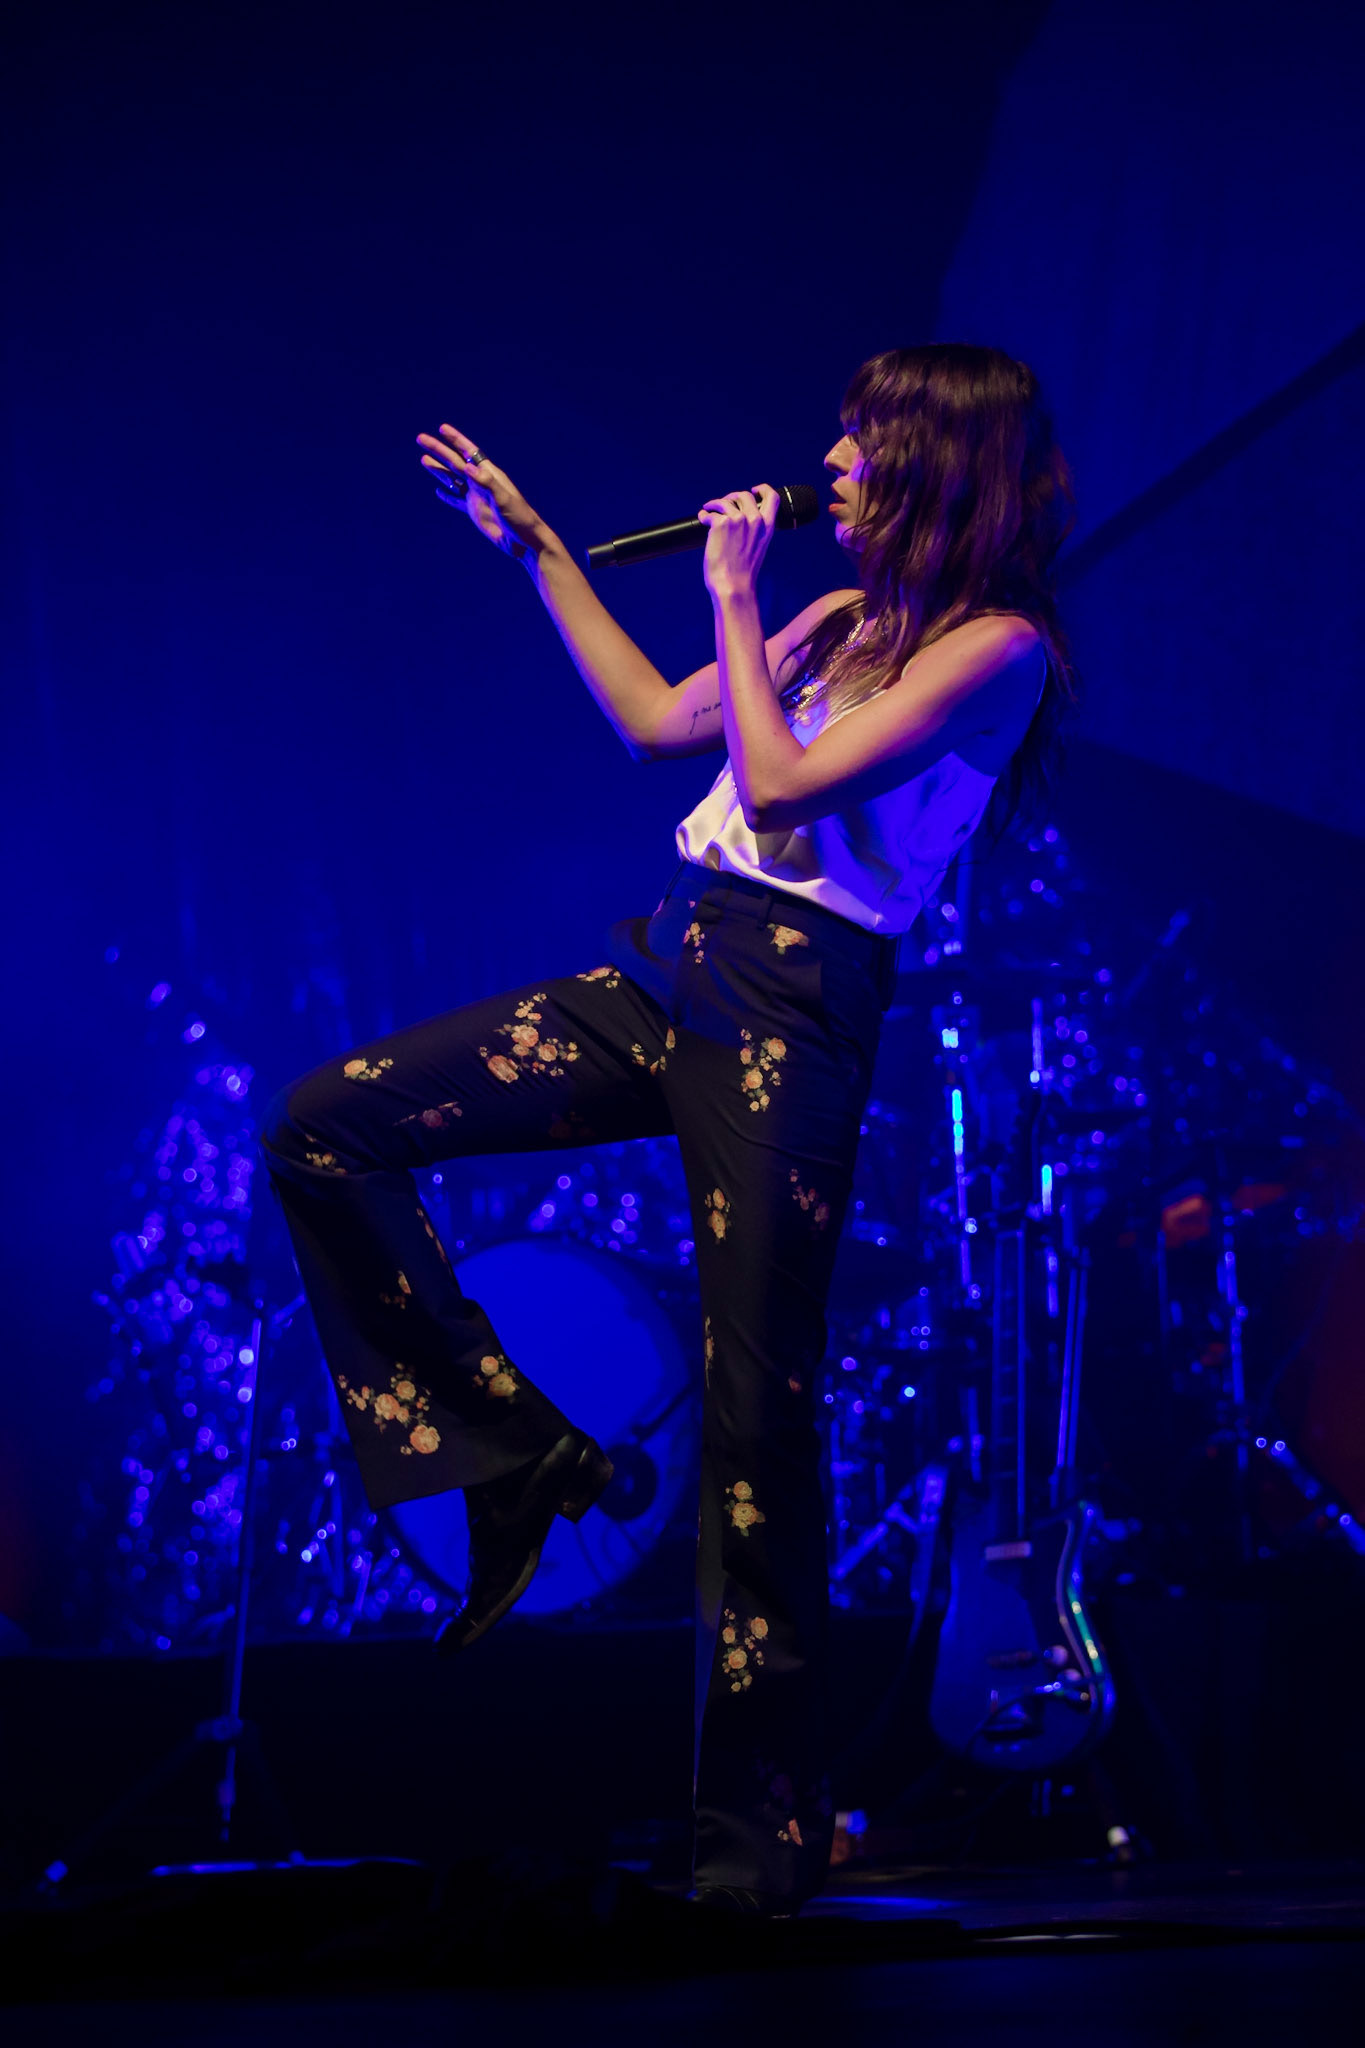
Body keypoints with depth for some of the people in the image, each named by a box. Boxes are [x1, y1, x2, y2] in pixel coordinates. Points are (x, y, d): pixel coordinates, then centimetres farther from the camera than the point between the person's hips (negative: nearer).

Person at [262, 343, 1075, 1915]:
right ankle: (513, 1453, 5)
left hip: (790, 1019, -8)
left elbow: (779, 783, -16)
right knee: (326, 1124, -4)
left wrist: (733, 598, -5)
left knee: (757, 1420, -7)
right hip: (666, 974, 8)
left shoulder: (998, 644, -8)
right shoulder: (844, 617, 18)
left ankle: (764, 1825, 2)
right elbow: (656, 723, 26)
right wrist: (535, 546, 27)